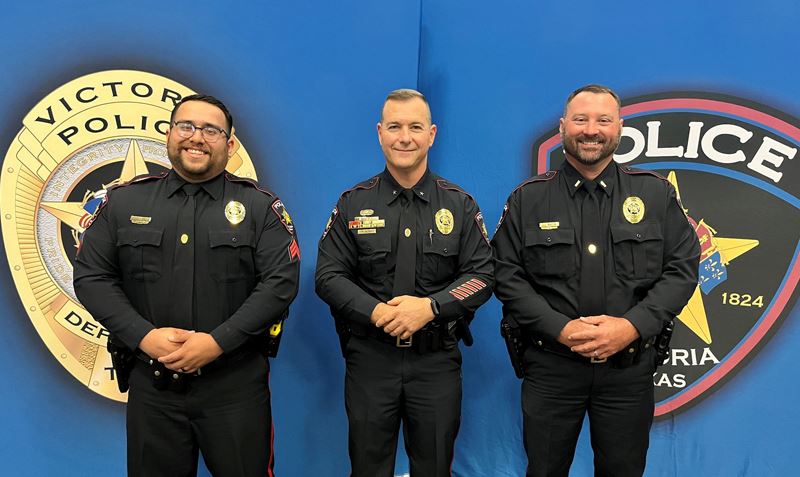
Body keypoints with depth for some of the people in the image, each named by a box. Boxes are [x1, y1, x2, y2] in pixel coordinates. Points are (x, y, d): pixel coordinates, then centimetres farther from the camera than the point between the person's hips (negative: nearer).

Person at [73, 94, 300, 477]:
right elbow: (91, 276, 3)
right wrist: (144, 336, -11)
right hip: (151, 384, 2)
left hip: (236, 385, -2)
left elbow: (281, 283, -9)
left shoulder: (260, 206, -1)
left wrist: (217, 342, -17)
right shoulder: (124, 201, 6)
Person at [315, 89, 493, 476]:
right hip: (370, 359, 0)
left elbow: (482, 274, -2)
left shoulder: (460, 205, 2)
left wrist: (430, 306, -18)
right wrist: (376, 312, -18)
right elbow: (328, 276, -2)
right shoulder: (353, 204, 2)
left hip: (437, 361, 0)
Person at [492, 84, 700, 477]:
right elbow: (506, 275, -3)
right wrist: (560, 329, -15)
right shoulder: (528, 198, 1)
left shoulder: (656, 193, 4)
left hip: (629, 366, 1)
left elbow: (683, 267, 0)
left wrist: (632, 326, -14)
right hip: (550, 364, 0)